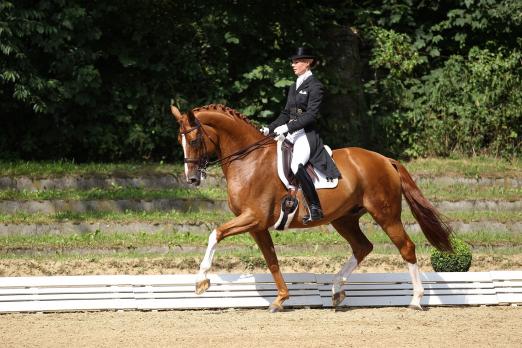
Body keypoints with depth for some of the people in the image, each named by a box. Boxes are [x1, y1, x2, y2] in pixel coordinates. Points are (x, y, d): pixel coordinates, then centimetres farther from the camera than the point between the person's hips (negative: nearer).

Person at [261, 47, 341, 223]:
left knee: (296, 165, -33)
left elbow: (311, 114, -15)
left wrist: (288, 127, -20)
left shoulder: (314, 86, -6)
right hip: (291, 134, 10)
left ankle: (315, 208, -30)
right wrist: (269, 129, 10)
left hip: (306, 134, -10)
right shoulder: (294, 87, 19)